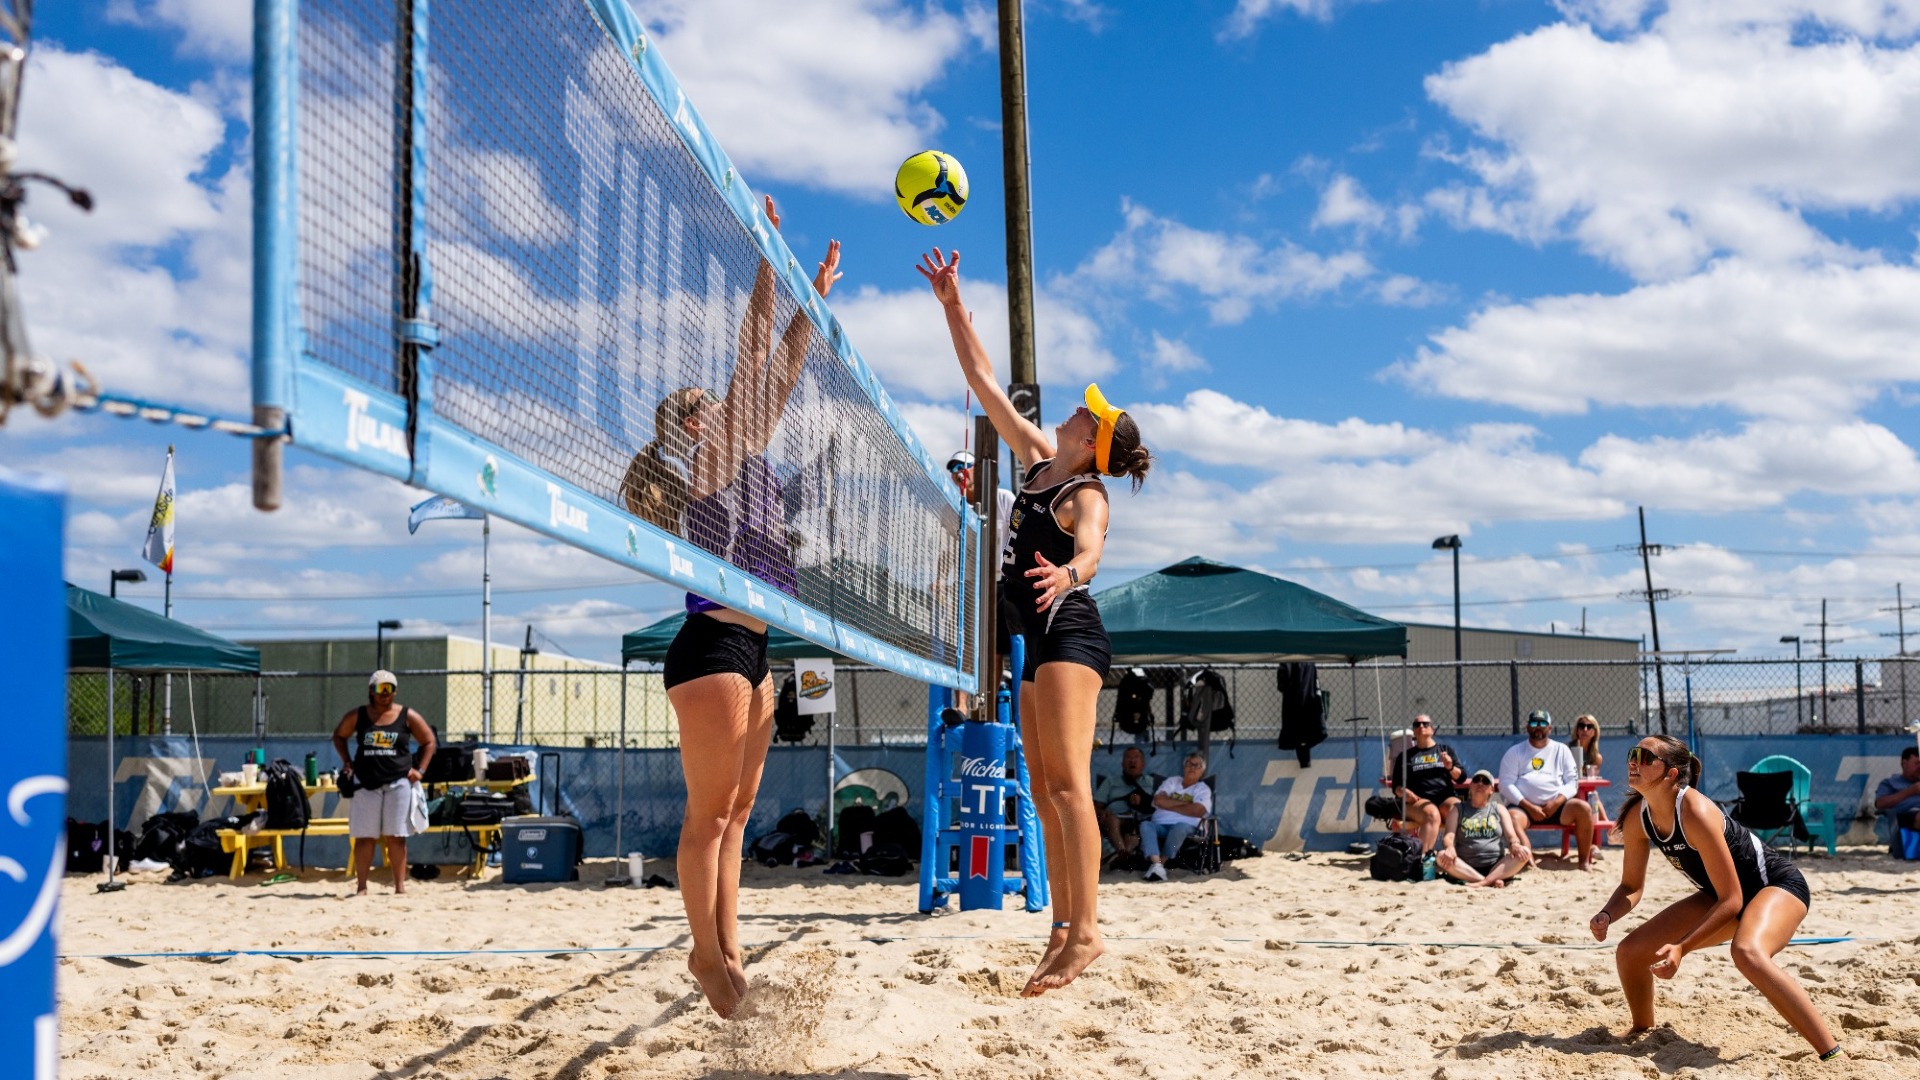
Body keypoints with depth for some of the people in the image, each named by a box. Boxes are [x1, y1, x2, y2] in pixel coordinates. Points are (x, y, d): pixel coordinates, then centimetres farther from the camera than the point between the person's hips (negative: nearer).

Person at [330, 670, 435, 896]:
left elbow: (429, 741, 9)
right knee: (364, 837, 0)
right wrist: (346, 762, 7)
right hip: (365, 783, 1)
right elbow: (339, 735, 20)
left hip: (398, 783, -1)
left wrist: (419, 770, 0)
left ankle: (400, 886, 4)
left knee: (396, 837, 1)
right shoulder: (357, 716, 5)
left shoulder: (407, 716, 2)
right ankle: (362, 887, 4)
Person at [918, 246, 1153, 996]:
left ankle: (1086, 929, -24)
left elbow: (1090, 549, -31)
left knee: (1067, 783, -18)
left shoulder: (1086, 495, -9)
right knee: (1044, 793, 7)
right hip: (1044, 643, 9)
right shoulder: (1038, 460, 13)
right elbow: (985, 382, 18)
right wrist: (952, 305, 17)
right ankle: (1063, 928, 9)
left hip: (1070, 632, -9)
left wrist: (1069, 570, -55)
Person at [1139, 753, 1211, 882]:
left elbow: (1197, 811, -9)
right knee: (1145, 825, -32)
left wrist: (1169, 805, -1)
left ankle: (1161, 862, -37)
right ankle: (1156, 863, -50)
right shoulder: (1172, 781, 22)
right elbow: (1159, 800, 3)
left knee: (1180, 827, -39)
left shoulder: (1203, 789, 12)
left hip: (1186, 827, -2)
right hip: (1160, 824, 2)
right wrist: (1185, 803, -1)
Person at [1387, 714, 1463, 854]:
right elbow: (1396, 786, 16)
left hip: (1446, 797, 2)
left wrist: (1451, 767, -8)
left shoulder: (1446, 750, 24)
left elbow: (1461, 778, 13)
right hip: (1418, 800, -1)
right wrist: (1404, 793, -8)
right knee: (1432, 814, -37)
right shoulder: (1405, 756, 22)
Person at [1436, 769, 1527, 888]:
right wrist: (1450, 848, -26)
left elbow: (1510, 835, 5)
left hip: (1496, 866, 1)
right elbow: (1448, 835, -1)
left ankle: (1483, 882, -39)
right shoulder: (1458, 808, 13)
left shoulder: (1499, 809, 17)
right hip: (1466, 868, -1)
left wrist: (1514, 845, -20)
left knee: (1523, 854, -25)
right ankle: (1492, 881, -38)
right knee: (1441, 857, -30)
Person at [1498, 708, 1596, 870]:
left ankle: (1585, 861, -20)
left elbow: (1572, 782, 8)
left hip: (1556, 806, 2)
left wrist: (1556, 803, -11)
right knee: (1512, 817, -35)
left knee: (1583, 808, -26)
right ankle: (1529, 862, -44)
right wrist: (1529, 807, -12)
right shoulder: (1515, 752, 11)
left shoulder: (1561, 750, 16)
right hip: (1524, 806, -2)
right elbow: (1506, 784, 0)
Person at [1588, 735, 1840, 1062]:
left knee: (1747, 953, -41)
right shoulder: (1637, 817, -9)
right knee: (1629, 952, 1)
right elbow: (1632, 887, 4)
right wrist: (1606, 917, -17)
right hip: (1722, 896, 8)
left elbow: (1732, 901, -27)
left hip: (1778, 884, -8)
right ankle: (1642, 1031, 29)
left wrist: (1681, 948, -33)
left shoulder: (1695, 813, -31)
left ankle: (1834, 1057, -37)